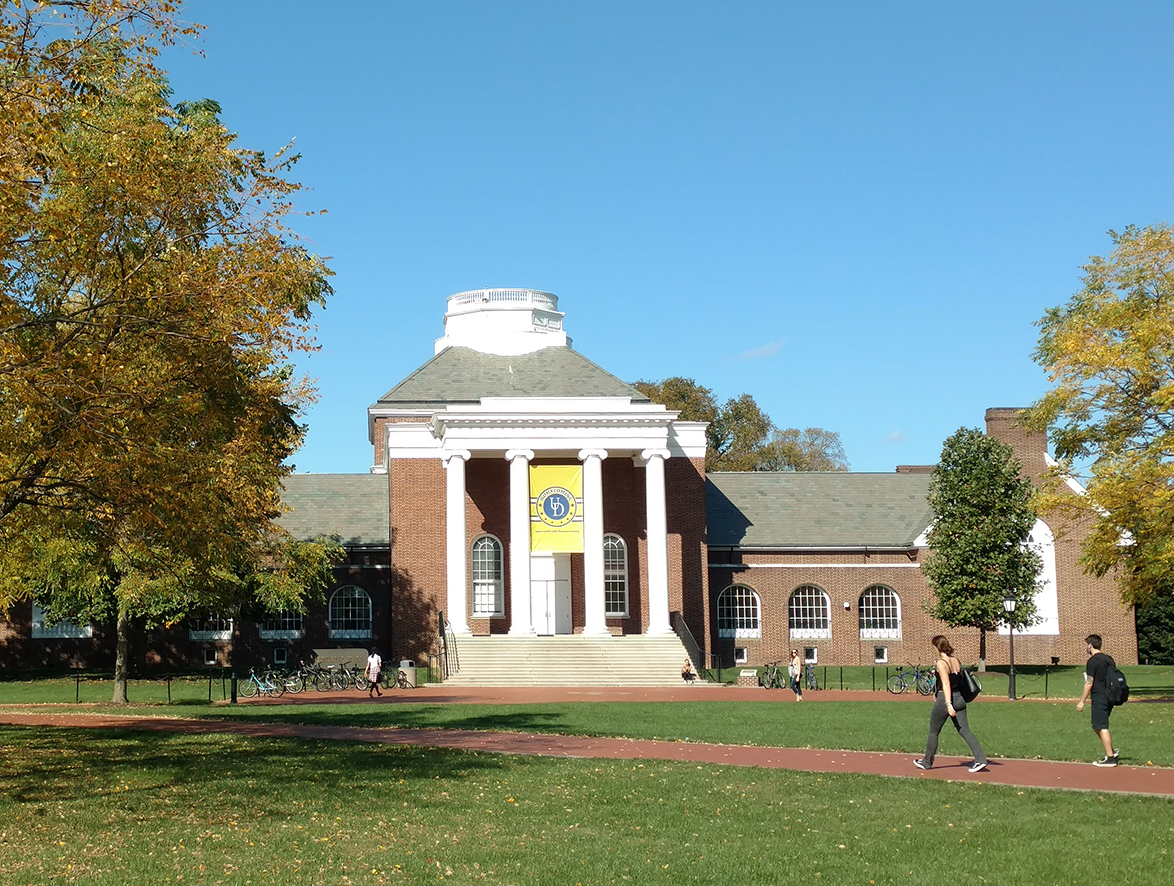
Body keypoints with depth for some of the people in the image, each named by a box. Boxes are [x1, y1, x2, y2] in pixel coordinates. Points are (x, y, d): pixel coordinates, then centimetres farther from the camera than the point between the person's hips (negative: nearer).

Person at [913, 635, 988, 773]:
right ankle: (980, 759, -12)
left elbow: (946, 684, -25)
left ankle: (927, 762, 23)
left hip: (944, 701, -6)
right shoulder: (957, 661, 8)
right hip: (959, 699, 6)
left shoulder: (941, 663, -14)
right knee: (965, 731, 2)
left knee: (933, 732, 11)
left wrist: (948, 704, -32)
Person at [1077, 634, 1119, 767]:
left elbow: (1089, 683, -14)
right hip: (1110, 697, 9)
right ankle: (1111, 751, 17)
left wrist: (1082, 701, -9)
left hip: (1099, 698, -9)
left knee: (1102, 727, -5)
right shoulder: (1109, 659, 13)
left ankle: (1110, 758, -6)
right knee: (1096, 726, 18)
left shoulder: (1092, 661, -12)